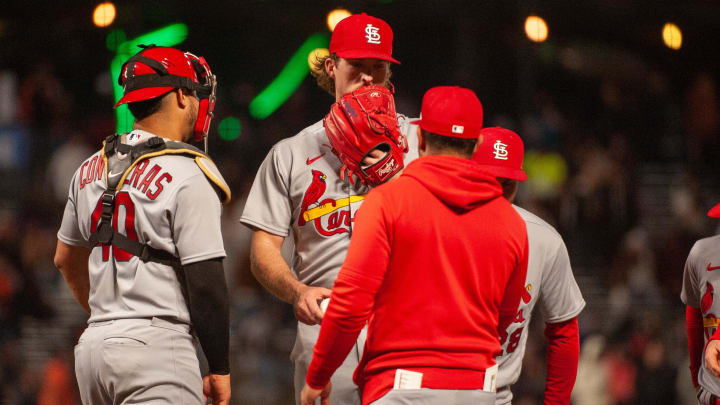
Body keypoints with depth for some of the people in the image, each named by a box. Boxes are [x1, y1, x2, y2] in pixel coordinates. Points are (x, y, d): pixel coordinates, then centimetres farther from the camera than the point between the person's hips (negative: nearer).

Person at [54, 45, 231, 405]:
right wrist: (219, 369, -4)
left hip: (93, 347, 8)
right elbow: (205, 283, -12)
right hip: (155, 345, -8)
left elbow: (66, 260, 24)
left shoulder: (91, 170, 11)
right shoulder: (187, 177, -12)